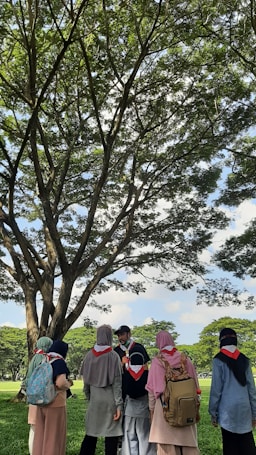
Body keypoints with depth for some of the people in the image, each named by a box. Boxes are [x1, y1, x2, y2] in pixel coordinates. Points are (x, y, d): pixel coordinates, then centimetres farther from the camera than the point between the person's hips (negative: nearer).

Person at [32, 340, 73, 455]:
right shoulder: (59, 362, -15)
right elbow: (61, 383, -28)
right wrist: (68, 384, -7)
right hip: (55, 404, -7)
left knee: (41, 435, 16)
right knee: (54, 436, 5)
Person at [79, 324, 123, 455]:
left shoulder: (89, 355, -1)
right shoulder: (113, 356, -11)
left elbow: (85, 380, 5)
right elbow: (117, 383, -11)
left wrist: (89, 398, 16)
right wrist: (119, 405, -9)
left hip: (94, 399, 4)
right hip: (110, 400, -4)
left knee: (91, 434, 16)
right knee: (111, 435, 8)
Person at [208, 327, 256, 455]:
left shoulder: (219, 360, -7)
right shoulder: (244, 359, 6)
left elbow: (216, 388, -7)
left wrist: (213, 412, 0)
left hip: (228, 409, -4)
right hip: (244, 407, 4)